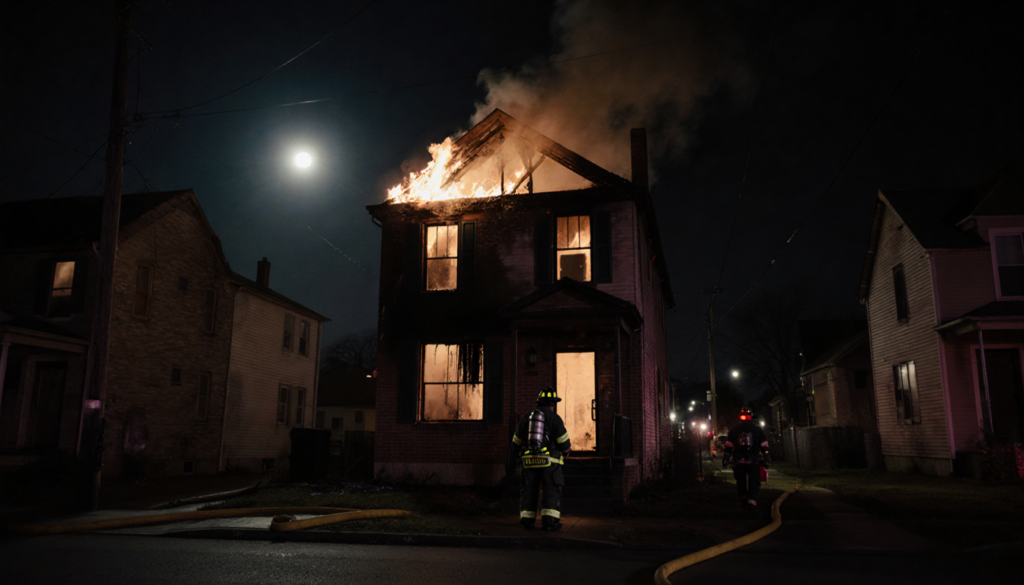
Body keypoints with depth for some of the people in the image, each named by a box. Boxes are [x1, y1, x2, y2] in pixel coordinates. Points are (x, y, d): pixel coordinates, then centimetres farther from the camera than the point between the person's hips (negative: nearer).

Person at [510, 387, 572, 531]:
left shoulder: (526, 417, 11)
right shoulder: (554, 418, -3)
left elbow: (516, 441, 17)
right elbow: (565, 443, -4)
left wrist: (521, 449, 37)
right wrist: (566, 450, 18)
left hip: (529, 460, 4)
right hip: (549, 460, -4)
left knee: (529, 490, 13)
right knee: (552, 491, 0)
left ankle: (527, 519, 16)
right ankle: (549, 520, -7)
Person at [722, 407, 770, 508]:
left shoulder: (734, 431, 2)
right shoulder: (758, 430, 3)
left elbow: (729, 446, -1)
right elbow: (764, 446, 3)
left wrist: (726, 459, 2)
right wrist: (766, 459, 7)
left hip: (739, 462, 0)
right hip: (754, 461, 0)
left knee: (741, 481, 15)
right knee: (753, 481, 3)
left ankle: (744, 498, 24)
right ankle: (752, 500, -10)